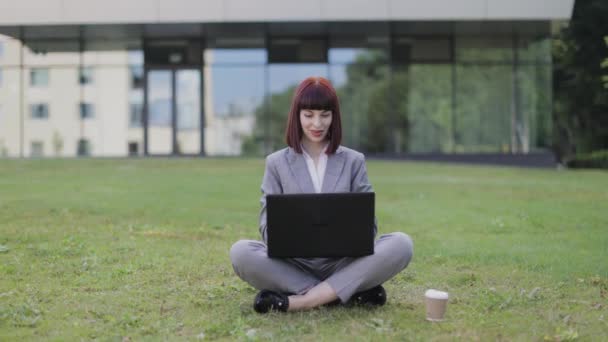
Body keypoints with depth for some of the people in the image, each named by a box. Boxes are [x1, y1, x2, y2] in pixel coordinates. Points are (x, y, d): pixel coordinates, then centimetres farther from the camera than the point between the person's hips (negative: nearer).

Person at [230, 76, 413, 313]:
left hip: (343, 263, 0)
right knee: (241, 252, -29)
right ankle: (351, 292, -26)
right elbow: (268, 224, 4)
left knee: (401, 244, -26)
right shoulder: (276, 163, 8)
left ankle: (298, 301, -31)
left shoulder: (353, 161, 9)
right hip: (293, 264, 0)